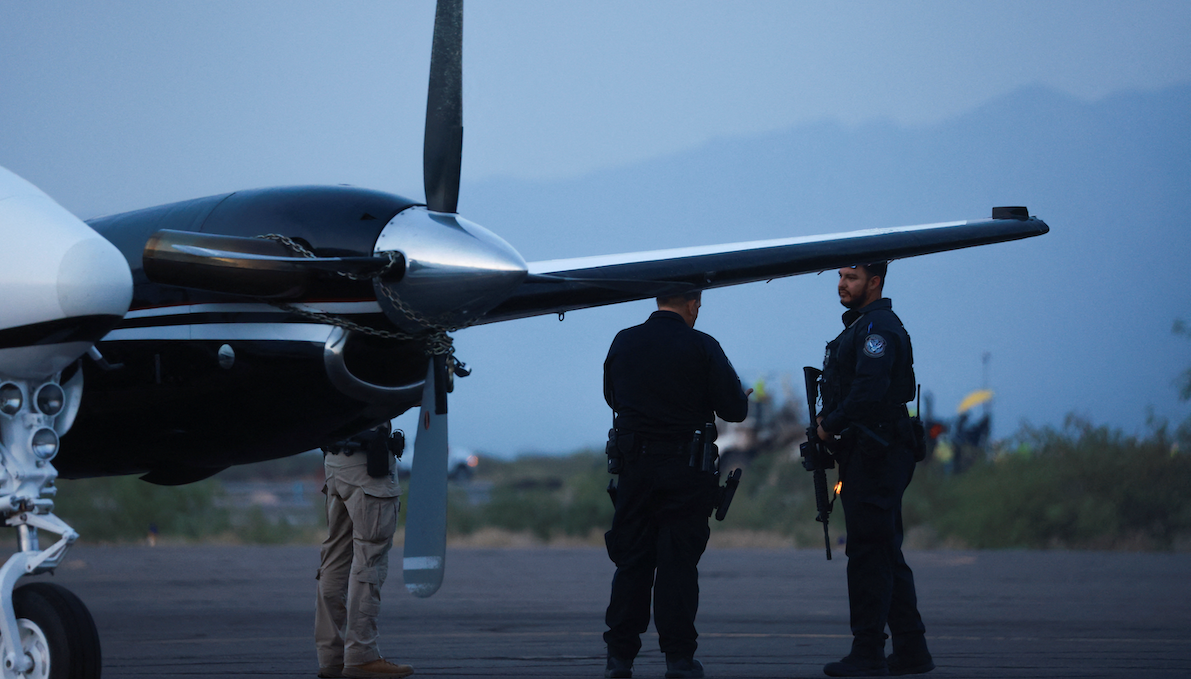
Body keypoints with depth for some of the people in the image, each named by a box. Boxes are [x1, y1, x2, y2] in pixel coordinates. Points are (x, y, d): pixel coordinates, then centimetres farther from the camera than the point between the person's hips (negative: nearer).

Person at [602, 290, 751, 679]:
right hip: (685, 471, -3)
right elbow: (734, 410, -8)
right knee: (679, 562, 1)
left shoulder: (623, 342, 4)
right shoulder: (701, 347, -9)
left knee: (631, 562, 8)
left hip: (634, 467, 3)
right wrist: (740, 396, 15)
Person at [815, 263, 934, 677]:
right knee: (885, 554, 12)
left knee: (869, 552, -9)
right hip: (868, 453, 11)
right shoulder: (859, 325, 20)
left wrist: (830, 426, -12)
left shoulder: (878, 327, -13)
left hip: (875, 455, -11)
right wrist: (830, 423, 7)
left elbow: (869, 392, -23)